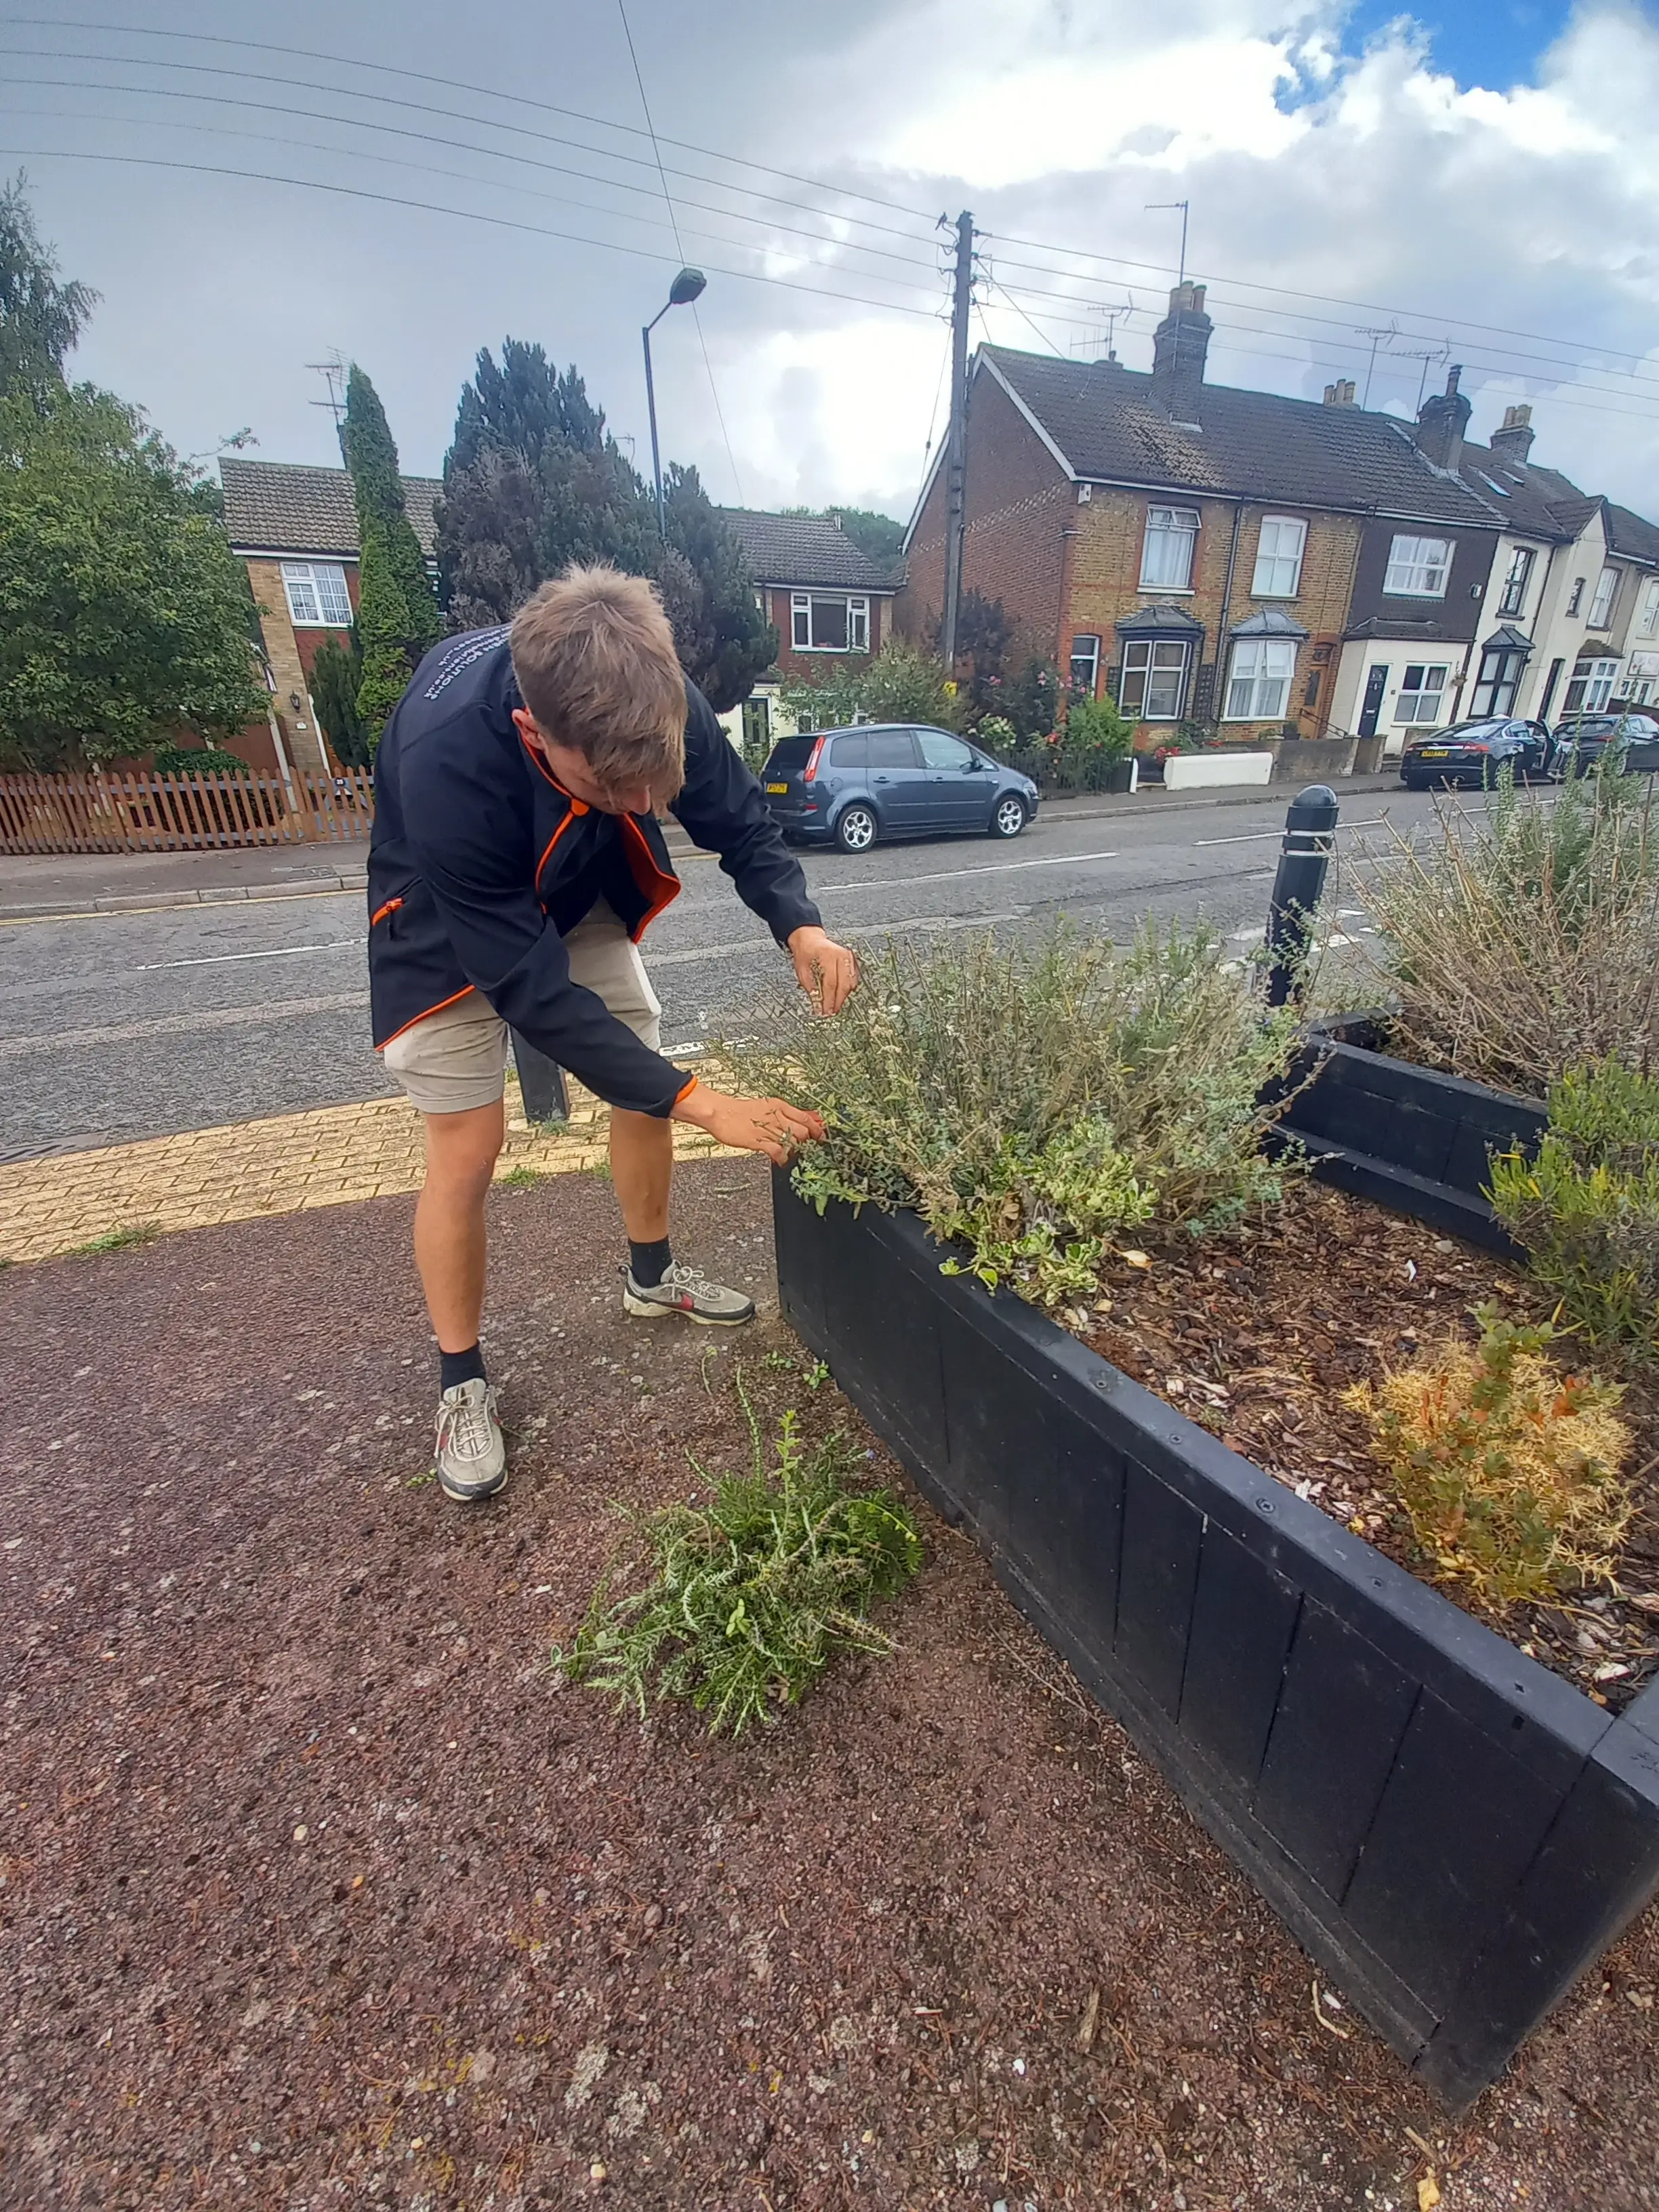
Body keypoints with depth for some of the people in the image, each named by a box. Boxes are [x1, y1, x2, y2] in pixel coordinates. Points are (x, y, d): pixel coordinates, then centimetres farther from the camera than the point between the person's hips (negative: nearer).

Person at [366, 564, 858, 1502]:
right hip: (452, 930, -4)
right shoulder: (442, 759, -41)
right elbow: (529, 986, -38)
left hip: (580, 897, 5)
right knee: (468, 1151, -7)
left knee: (646, 1086, 5)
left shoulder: (650, 697, -29)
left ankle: (652, 1274, 31)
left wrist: (801, 927, -33)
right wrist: (699, 1102, -39)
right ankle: (462, 1383, 16)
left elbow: (741, 820, -13)